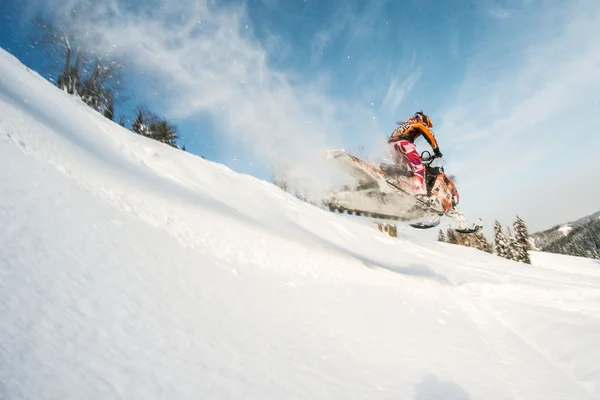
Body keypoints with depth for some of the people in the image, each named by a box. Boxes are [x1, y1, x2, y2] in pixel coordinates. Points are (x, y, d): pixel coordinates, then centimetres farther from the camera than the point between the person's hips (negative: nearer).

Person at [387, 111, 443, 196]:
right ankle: (420, 194, -33)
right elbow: (430, 135, 5)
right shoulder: (420, 124, 18)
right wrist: (436, 150, 12)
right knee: (419, 168, -16)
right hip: (403, 143, -8)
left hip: (391, 143, 8)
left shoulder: (405, 124, 39)